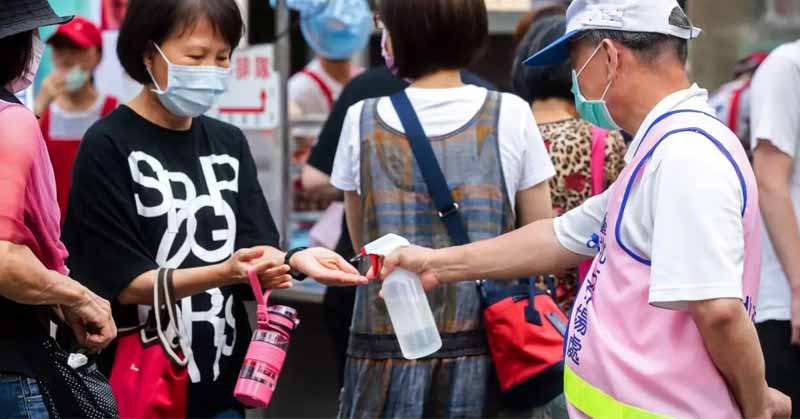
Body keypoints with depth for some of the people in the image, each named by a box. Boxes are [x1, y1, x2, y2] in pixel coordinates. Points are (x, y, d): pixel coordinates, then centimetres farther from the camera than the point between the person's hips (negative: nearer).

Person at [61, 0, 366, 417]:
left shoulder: (229, 143, 9)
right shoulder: (108, 147, -10)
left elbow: (257, 252, 1)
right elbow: (128, 284, -14)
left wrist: (293, 261, -21)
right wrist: (225, 274, -28)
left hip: (222, 383, 6)